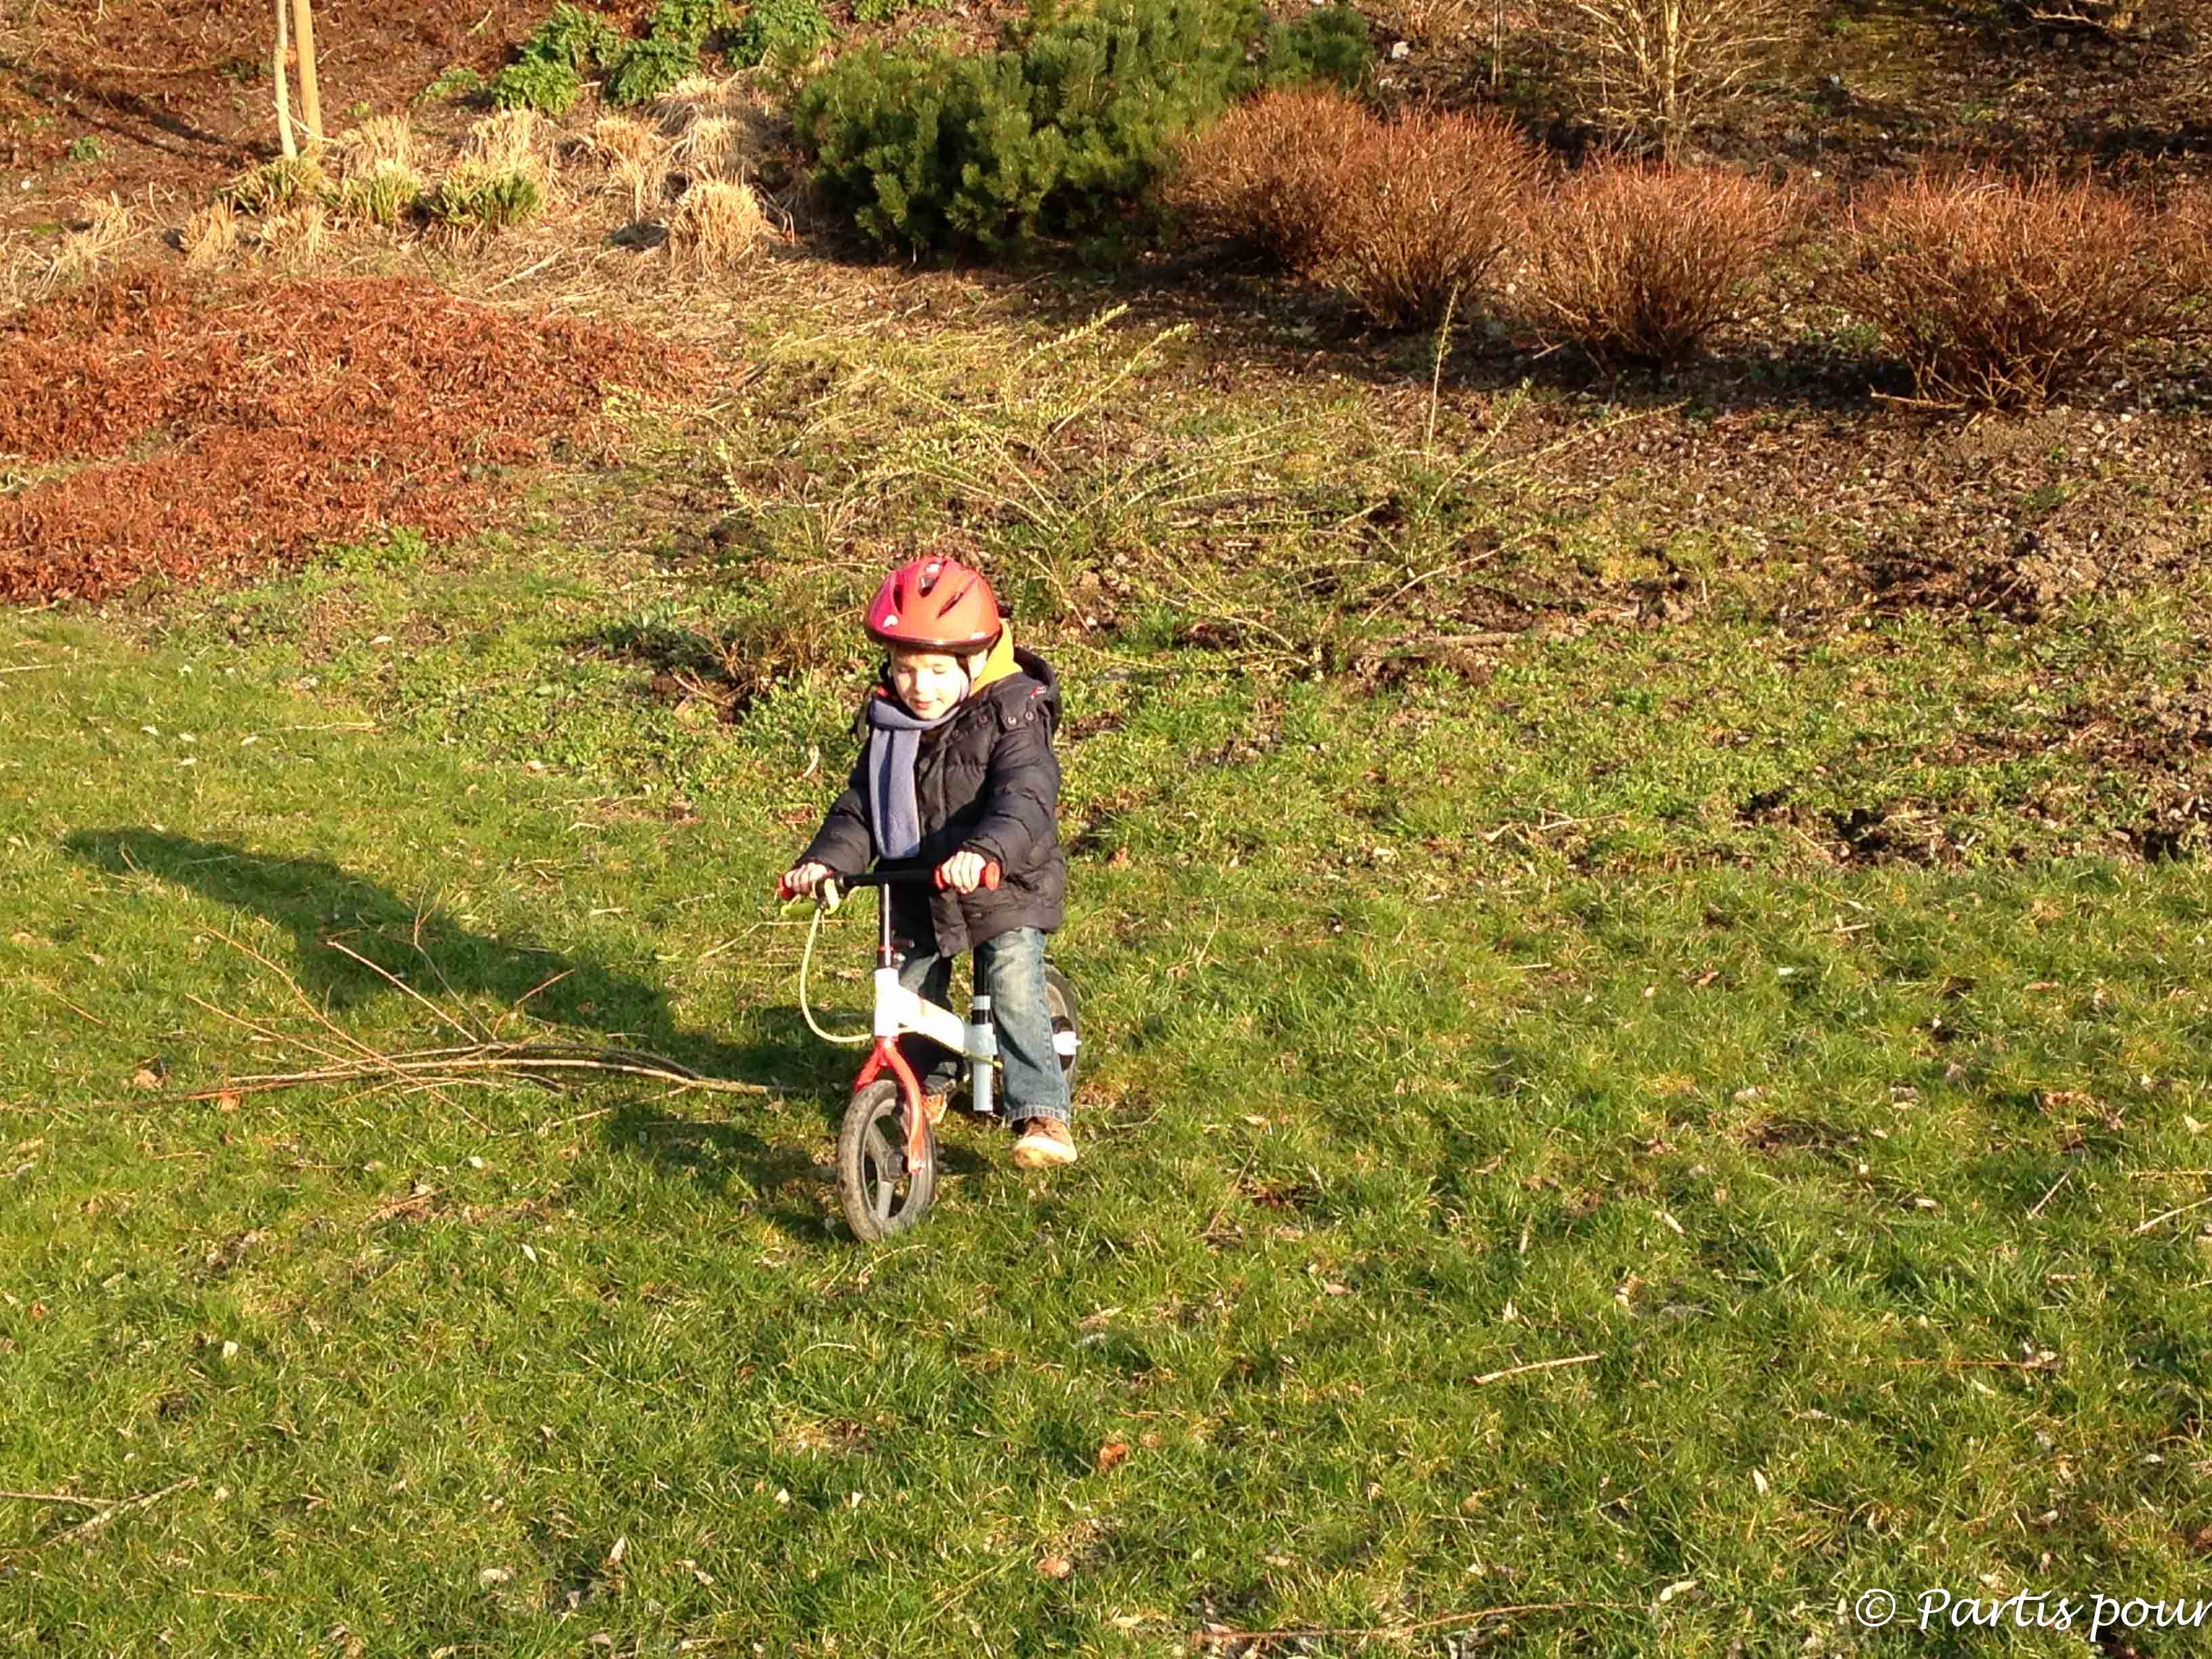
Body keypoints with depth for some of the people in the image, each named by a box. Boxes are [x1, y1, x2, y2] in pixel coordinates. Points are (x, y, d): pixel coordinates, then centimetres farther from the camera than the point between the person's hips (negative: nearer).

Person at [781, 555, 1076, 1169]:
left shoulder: (1012, 719, -18)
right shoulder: (887, 721, -1)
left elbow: (1025, 798, -33)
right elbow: (859, 807, 1)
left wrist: (985, 851, -53)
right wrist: (825, 859, -17)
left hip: (1006, 890, -5)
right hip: (915, 893, 5)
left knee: (1013, 992, -19)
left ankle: (1043, 1114, -13)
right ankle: (930, 1081, 39)